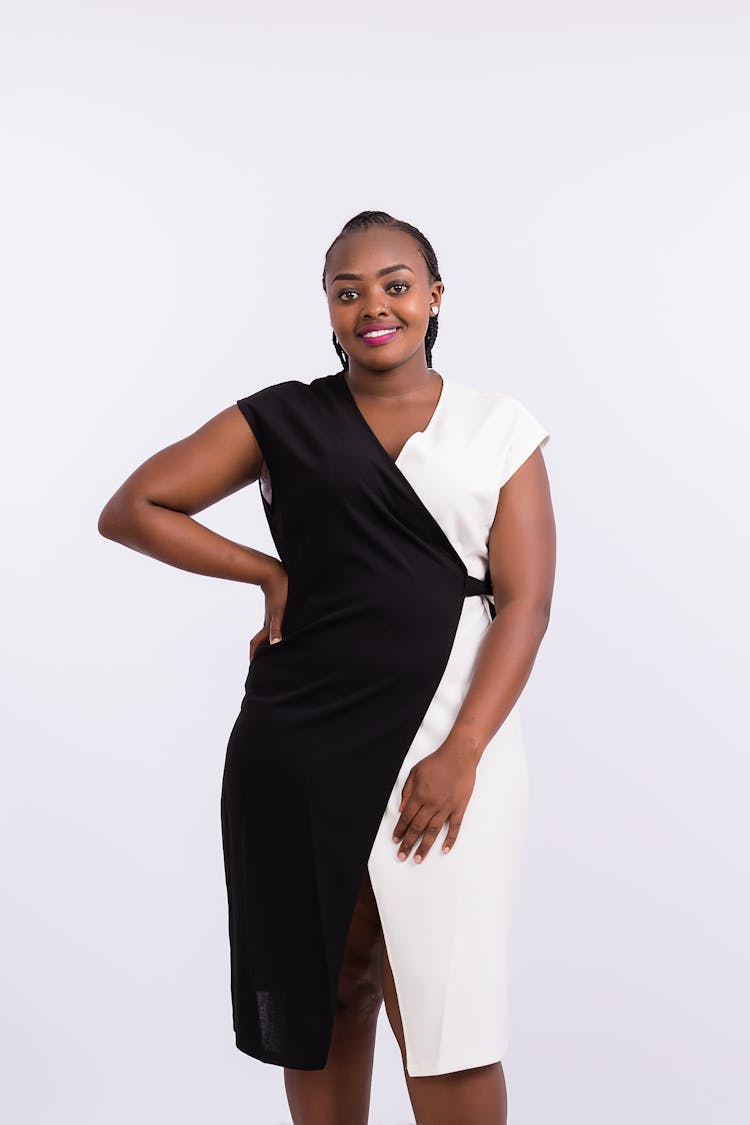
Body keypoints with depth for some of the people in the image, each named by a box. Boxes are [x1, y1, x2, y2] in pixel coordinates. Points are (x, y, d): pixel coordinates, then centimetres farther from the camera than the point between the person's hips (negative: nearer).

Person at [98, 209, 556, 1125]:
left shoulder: (498, 429, 6)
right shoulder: (284, 419, 8)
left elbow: (525, 599, 0)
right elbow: (129, 510, 8)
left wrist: (463, 751, -11)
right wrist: (271, 575, 1)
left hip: (444, 747, -1)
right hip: (299, 750, 2)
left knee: (445, 1009, -5)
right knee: (322, 993, 10)